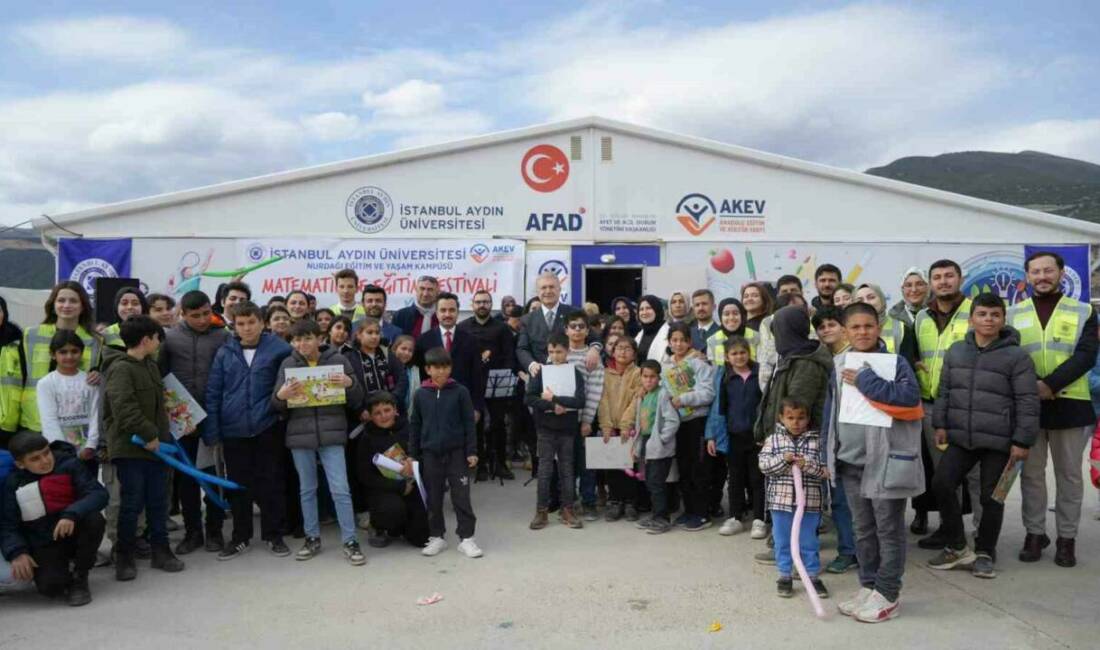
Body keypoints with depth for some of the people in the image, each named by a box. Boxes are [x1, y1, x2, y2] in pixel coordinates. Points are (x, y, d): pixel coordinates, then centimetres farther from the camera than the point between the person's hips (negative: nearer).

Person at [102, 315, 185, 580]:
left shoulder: (151, 365, 14)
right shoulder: (120, 369, -14)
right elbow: (124, 408, -23)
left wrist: (162, 434, 15)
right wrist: (148, 435, -21)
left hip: (155, 444, 8)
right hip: (130, 447, -8)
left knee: (158, 502, 12)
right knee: (132, 503, 0)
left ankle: (161, 551, 22)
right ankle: (124, 557, 14)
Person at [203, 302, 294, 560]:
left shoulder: (278, 348, -4)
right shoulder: (224, 353, 2)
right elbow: (213, 393, 3)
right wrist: (211, 431, -1)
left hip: (267, 427, -2)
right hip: (233, 429, 2)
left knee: (271, 482, 6)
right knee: (239, 484, 12)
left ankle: (274, 535, 20)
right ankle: (241, 537, 25)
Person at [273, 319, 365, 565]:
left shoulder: (337, 360, -1)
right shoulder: (288, 364, 3)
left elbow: (357, 401, 2)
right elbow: (277, 406, 3)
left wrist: (350, 383, -19)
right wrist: (281, 395, -20)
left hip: (331, 434, -2)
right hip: (300, 435, 2)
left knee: (340, 489, -3)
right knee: (307, 489, 13)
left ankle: (350, 541, 6)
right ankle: (312, 538, 26)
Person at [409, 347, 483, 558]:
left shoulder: (460, 392, -5)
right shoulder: (421, 394, 1)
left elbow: (469, 423, -2)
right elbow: (415, 425, 8)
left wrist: (471, 451, -4)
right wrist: (413, 454, 7)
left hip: (456, 452, -2)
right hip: (430, 453, 2)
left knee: (461, 496, 1)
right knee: (433, 498, 10)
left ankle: (466, 538, 10)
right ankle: (436, 537, 23)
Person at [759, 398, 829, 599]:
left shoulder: (816, 441, 0)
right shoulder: (773, 440, 1)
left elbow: (825, 471, -5)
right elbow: (764, 465, -6)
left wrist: (808, 465, -21)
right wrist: (783, 459, -20)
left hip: (809, 501, 0)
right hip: (781, 500, 1)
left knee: (808, 542, 10)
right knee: (783, 541, 11)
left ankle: (813, 576, 24)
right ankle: (784, 576, 23)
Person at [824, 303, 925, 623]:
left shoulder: (895, 363, -7)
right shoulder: (838, 366, 7)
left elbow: (910, 397, -25)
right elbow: (831, 413, 11)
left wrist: (866, 381, -23)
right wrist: (828, 454, 11)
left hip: (885, 462, -5)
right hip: (850, 462, 5)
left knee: (889, 530, 4)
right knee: (863, 530, 16)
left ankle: (887, 594, 14)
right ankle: (868, 586, 28)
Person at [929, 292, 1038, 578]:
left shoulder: (1016, 356, -6)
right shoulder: (956, 351, 7)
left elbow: (1027, 402, -7)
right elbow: (944, 391, 14)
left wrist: (1022, 441, -10)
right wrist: (941, 424, 8)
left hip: (998, 442, -4)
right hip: (961, 437, 4)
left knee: (991, 497, 5)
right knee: (941, 484, -4)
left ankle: (984, 553, 23)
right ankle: (957, 547, 13)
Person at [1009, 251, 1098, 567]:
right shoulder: (1014, 314, 8)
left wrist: (1050, 384, -20)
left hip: (1070, 404, -1)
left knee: (1069, 474, 7)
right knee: (1031, 473, 8)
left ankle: (1067, 538, 18)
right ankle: (1034, 533, 19)